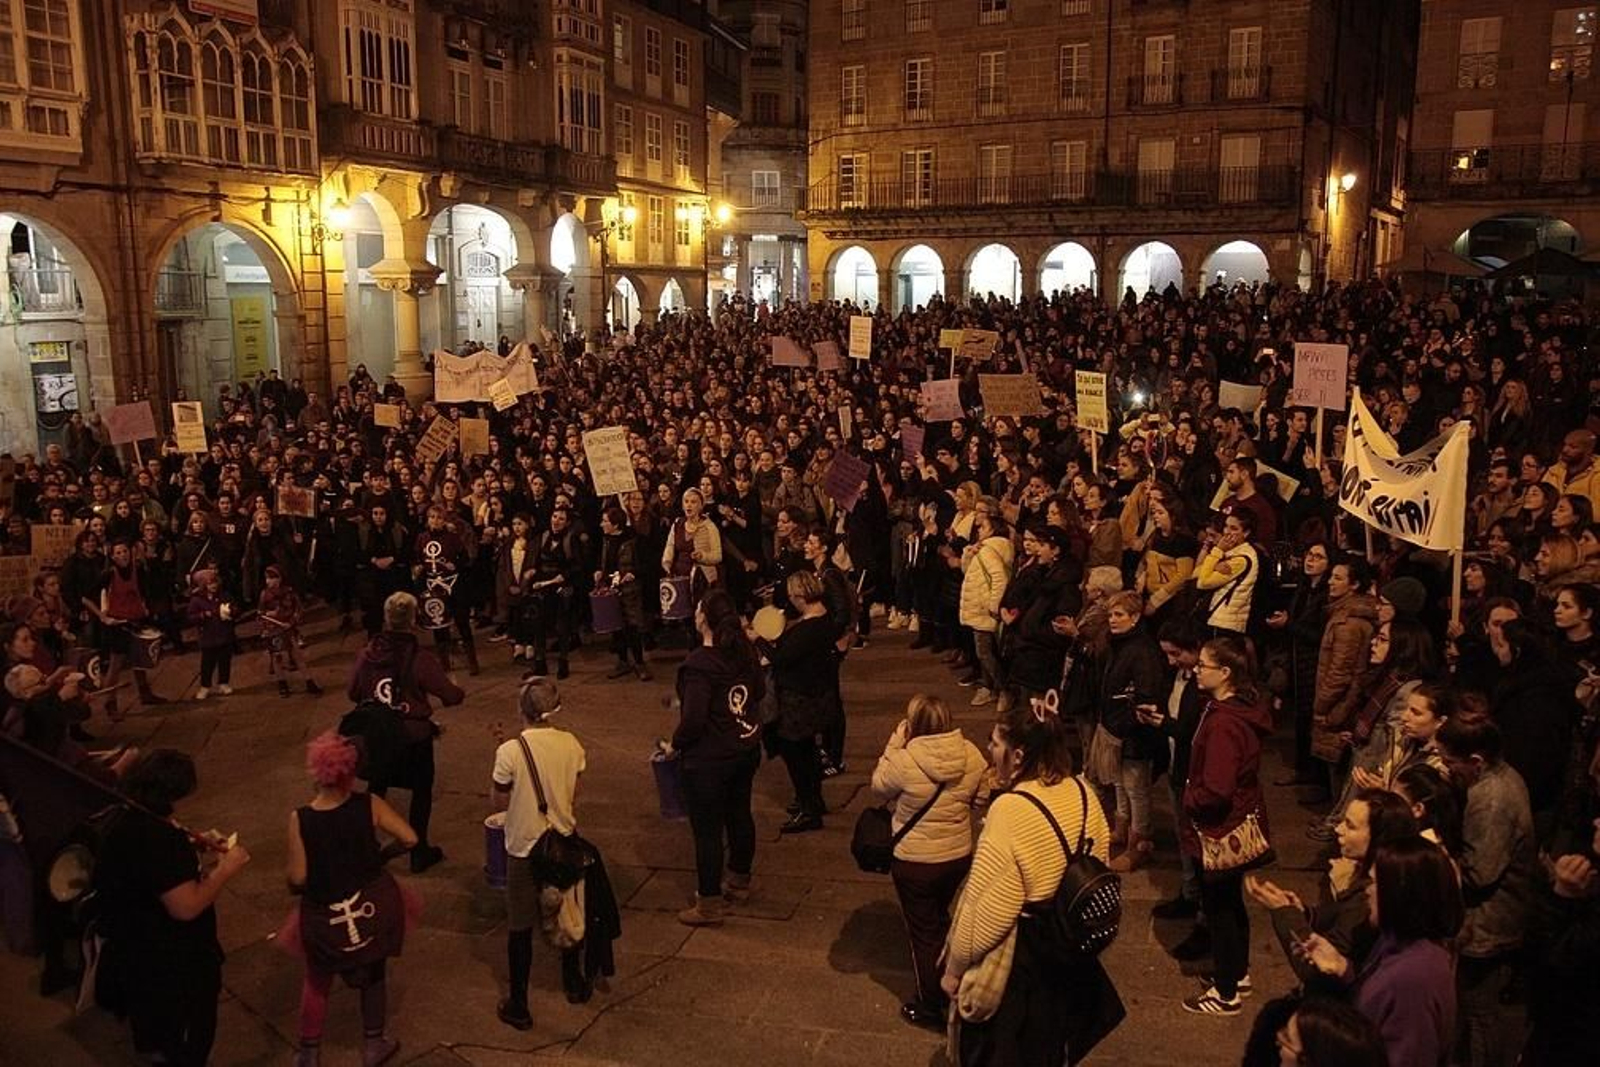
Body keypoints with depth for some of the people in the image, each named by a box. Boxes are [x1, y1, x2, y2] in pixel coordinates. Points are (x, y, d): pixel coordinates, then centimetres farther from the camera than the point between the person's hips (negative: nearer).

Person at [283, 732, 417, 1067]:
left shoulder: (300, 819, -20)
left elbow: (297, 879, -17)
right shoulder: (369, 805, -17)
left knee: (317, 982, 24)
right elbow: (409, 839, -14)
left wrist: (295, 885, 7)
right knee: (374, 974, 24)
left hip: (325, 916, -1)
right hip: (372, 907, 1)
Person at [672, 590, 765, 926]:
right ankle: (739, 883, 41)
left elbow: (693, 719, -24)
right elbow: (759, 691, 14)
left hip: (709, 759, -8)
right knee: (739, 814, 22)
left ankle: (709, 906, 15)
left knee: (707, 829, 4)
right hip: (747, 748, 8)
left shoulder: (698, 665, -24)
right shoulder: (744, 651, -1)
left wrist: (676, 744, -7)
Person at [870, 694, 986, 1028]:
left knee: (923, 932, 15)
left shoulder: (904, 762, -27)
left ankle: (932, 1007, 30)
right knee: (940, 919, 29)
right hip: (959, 856, 5)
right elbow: (975, 796, 3)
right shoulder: (971, 755, -13)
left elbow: (878, 787, -7)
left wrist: (895, 743, -8)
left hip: (914, 863, -5)